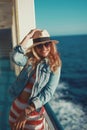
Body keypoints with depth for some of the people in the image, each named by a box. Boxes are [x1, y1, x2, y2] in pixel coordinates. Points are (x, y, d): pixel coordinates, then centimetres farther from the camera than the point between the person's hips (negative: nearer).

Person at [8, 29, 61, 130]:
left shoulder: (54, 66, -9)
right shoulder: (30, 59, -2)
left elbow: (48, 93, -15)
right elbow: (16, 58, -24)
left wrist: (26, 112, -21)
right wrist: (28, 36, -17)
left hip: (33, 110, -3)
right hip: (16, 106, 3)